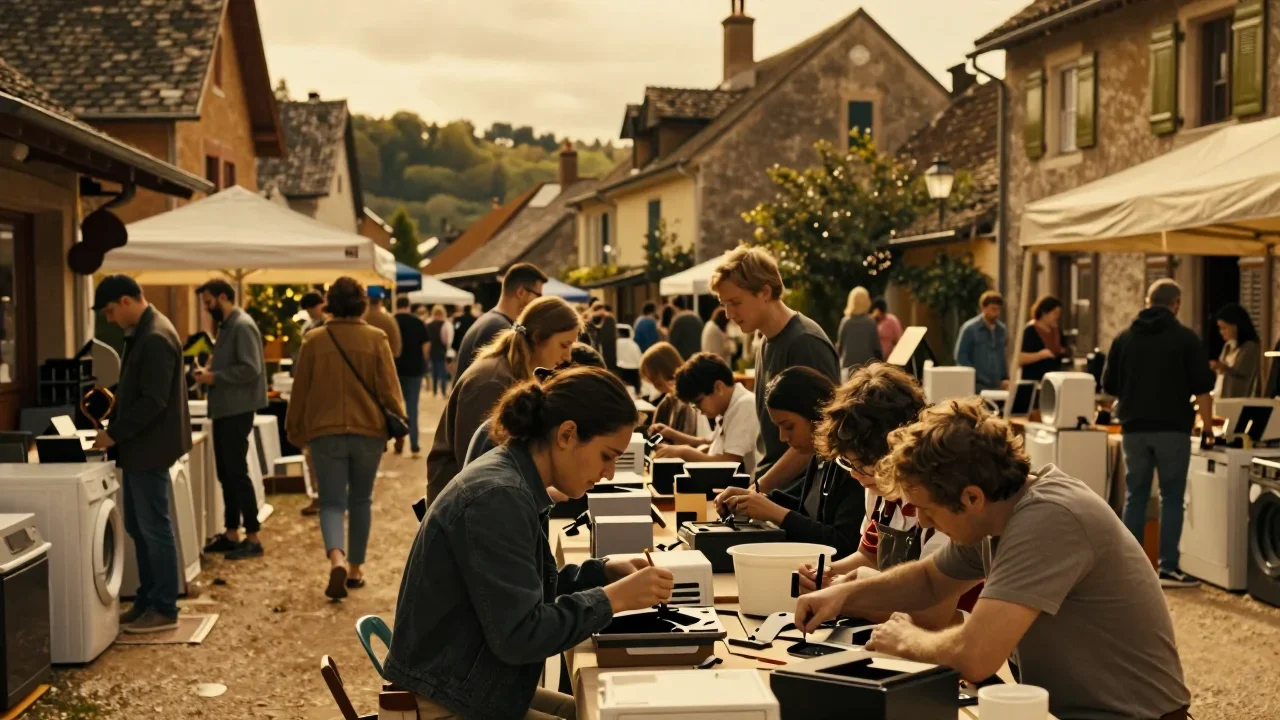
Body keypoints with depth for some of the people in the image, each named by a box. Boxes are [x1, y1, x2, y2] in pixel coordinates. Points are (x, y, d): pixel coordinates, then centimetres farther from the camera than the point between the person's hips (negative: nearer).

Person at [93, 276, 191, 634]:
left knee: (155, 528, -2)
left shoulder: (155, 338, -20)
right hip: (138, 446, 10)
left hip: (149, 448, -10)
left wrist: (115, 433, -16)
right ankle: (147, 600, 24)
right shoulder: (142, 333, 12)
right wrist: (115, 430, 10)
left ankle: (164, 610, 6)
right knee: (138, 527, 15)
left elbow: (153, 402, -23)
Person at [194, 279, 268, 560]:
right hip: (224, 409, 10)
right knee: (225, 472, 13)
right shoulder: (226, 325, 15)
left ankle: (253, 538, 0)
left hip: (237, 409, -10)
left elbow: (251, 369, -23)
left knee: (237, 472, -6)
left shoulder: (242, 326, -15)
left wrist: (215, 377, -18)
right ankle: (231, 534, 20)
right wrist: (210, 371, 5)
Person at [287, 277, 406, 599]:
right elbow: (389, 387, -3)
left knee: (331, 501, 2)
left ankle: (337, 559, -23)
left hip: (325, 432, 0)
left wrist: (295, 429, 15)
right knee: (360, 500, 15)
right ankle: (356, 567, 21)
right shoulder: (376, 338, -4)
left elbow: (300, 390, 4)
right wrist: (400, 420, 11)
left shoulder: (314, 340, -2)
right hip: (368, 430, 1)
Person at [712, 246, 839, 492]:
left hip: (802, 489, -7)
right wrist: (758, 485, 7)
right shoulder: (767, 343, 11)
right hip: (771, 486, 7)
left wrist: (759, 488, -13)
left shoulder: (806, 343, -13)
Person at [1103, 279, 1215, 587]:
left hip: (1134, 429, 3)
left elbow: (1109, 386, 10)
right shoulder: (1186, 338, -4)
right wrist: (1207, 427, 3)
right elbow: (1202, 388, -6)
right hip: (1172, 428, -3)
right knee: (1172, 497, 3)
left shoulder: (1124, 339, 5)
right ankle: (1168, 568, 1)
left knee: (1135, 497, 10)